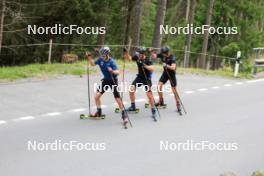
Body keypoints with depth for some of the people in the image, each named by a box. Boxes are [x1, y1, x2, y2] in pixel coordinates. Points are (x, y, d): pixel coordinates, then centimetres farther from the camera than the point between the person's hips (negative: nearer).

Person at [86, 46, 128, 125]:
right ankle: (99, 112, 20)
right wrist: (89, 57, -5)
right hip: (105, 80, 6)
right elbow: (93, 63, 11)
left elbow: (117, 72, -34)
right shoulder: (100, 59, -6)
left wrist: (112, 71, -54)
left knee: (118, 98, -7)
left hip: (113, 80, -6)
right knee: (97, 96, 1)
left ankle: (124, 115, 6)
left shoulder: (111, 61, -24)